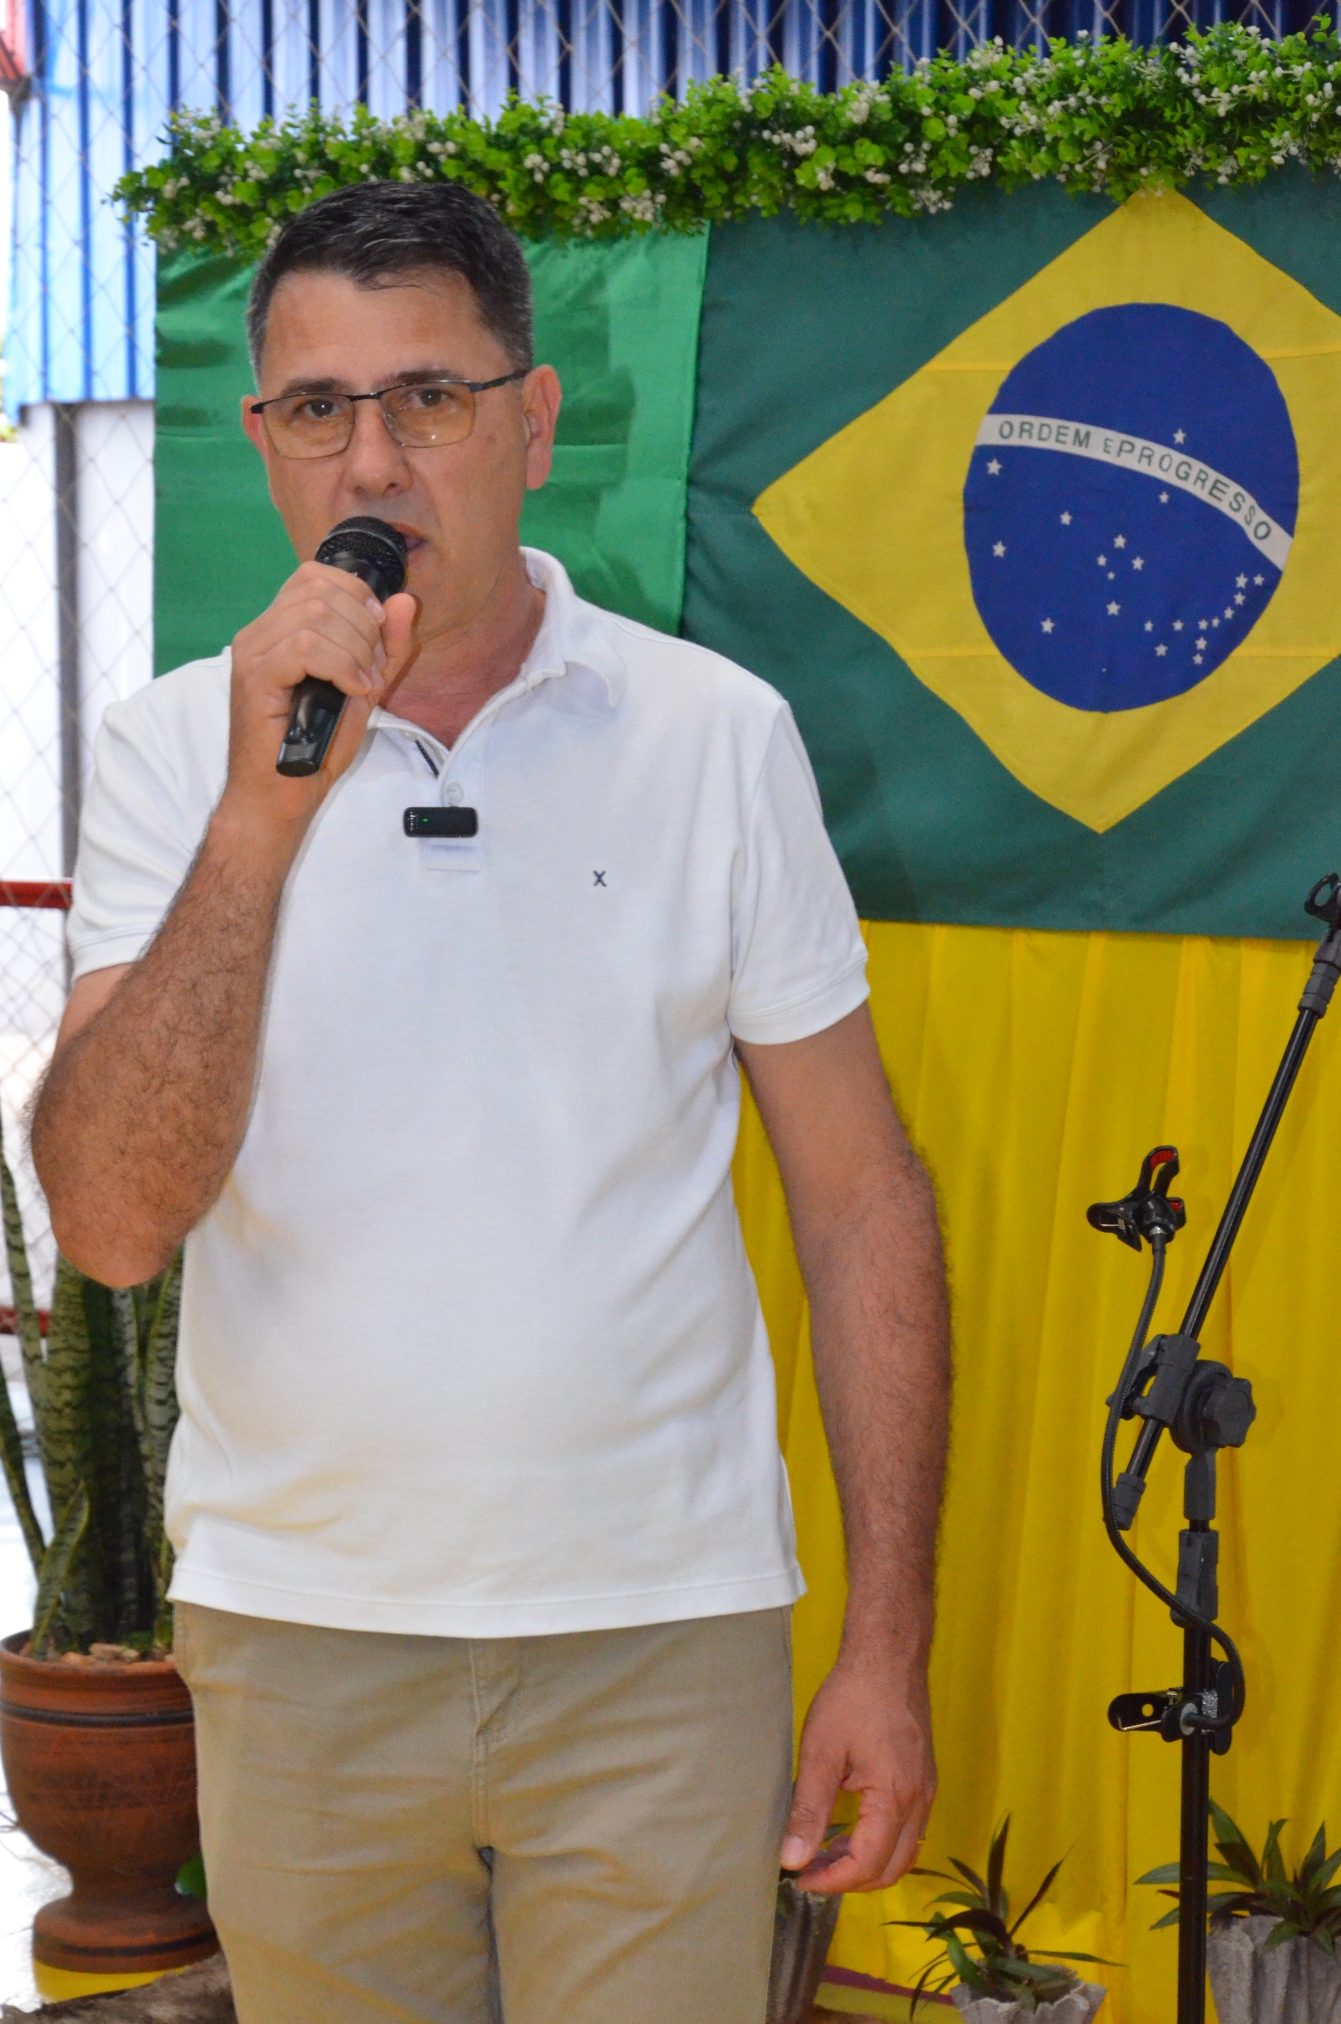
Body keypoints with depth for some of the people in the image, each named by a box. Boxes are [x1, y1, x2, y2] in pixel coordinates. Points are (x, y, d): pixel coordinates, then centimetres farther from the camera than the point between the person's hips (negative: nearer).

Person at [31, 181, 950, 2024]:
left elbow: (861, 1198, 2)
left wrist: (887, 1645, -2)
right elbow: (111, 1222, -12)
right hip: (296, 1632, 1)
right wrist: (263, 813, -21)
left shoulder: (719, 735, -1)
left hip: (661, 1634, -1)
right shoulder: (177, 748, -1)